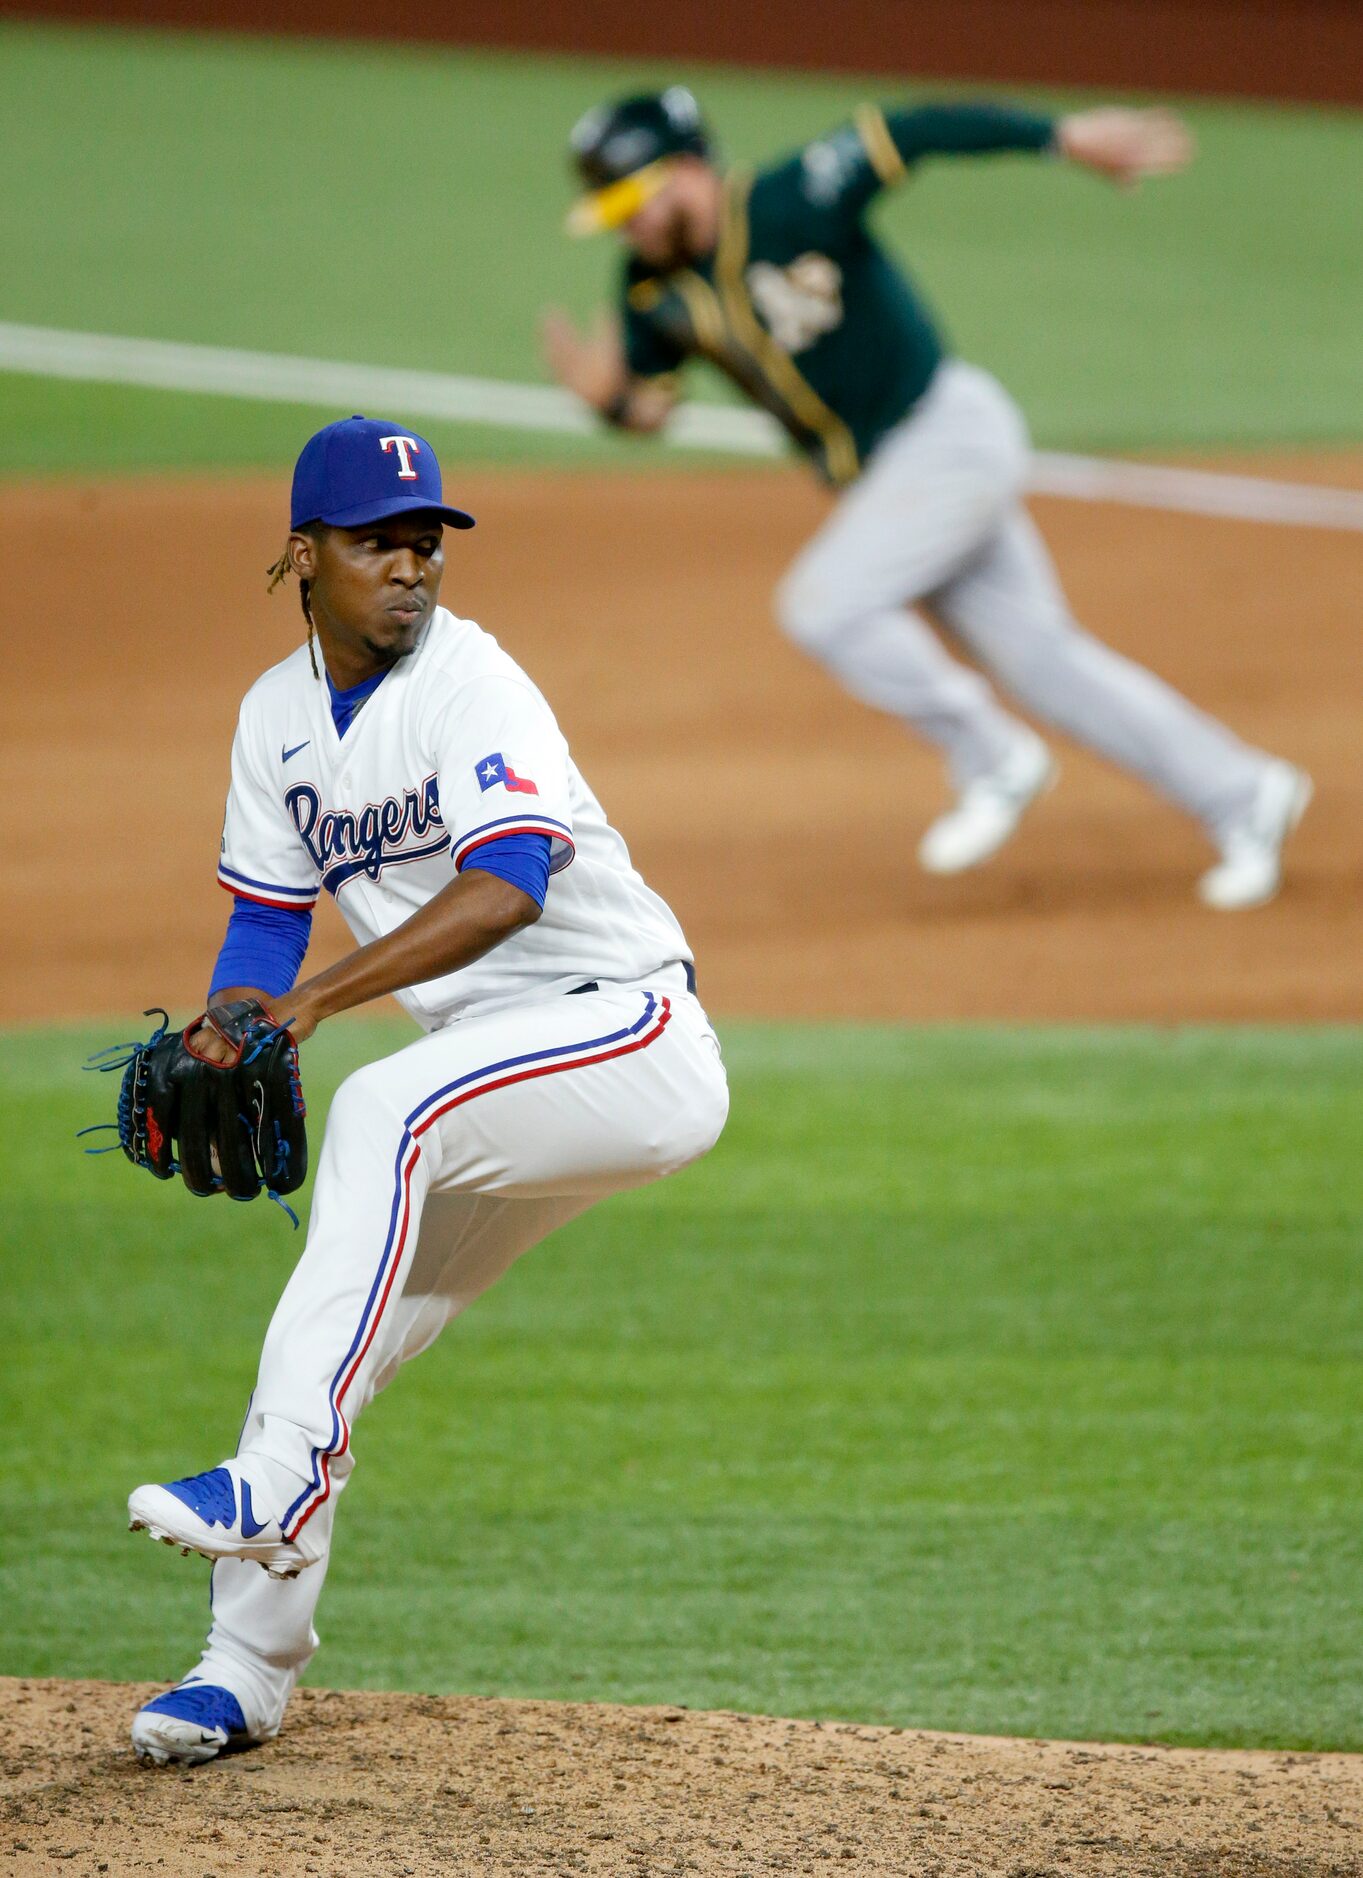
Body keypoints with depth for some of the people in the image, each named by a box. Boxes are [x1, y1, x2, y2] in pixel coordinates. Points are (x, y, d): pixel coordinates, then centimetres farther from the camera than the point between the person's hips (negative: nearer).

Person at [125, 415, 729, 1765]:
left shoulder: (470, 683, -16)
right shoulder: (278, 715, 8)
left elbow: (506, 887, -31)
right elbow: (266, 916, 12)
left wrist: (313, 1003, -37)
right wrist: (216, 1055, -9)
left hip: (630, 1034, -8)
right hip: (503, 1082, 8)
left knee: (382, 1112, -32)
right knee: (322, 1344, 4)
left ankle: (280, 1484, -38)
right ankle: (246, 1672, 13)